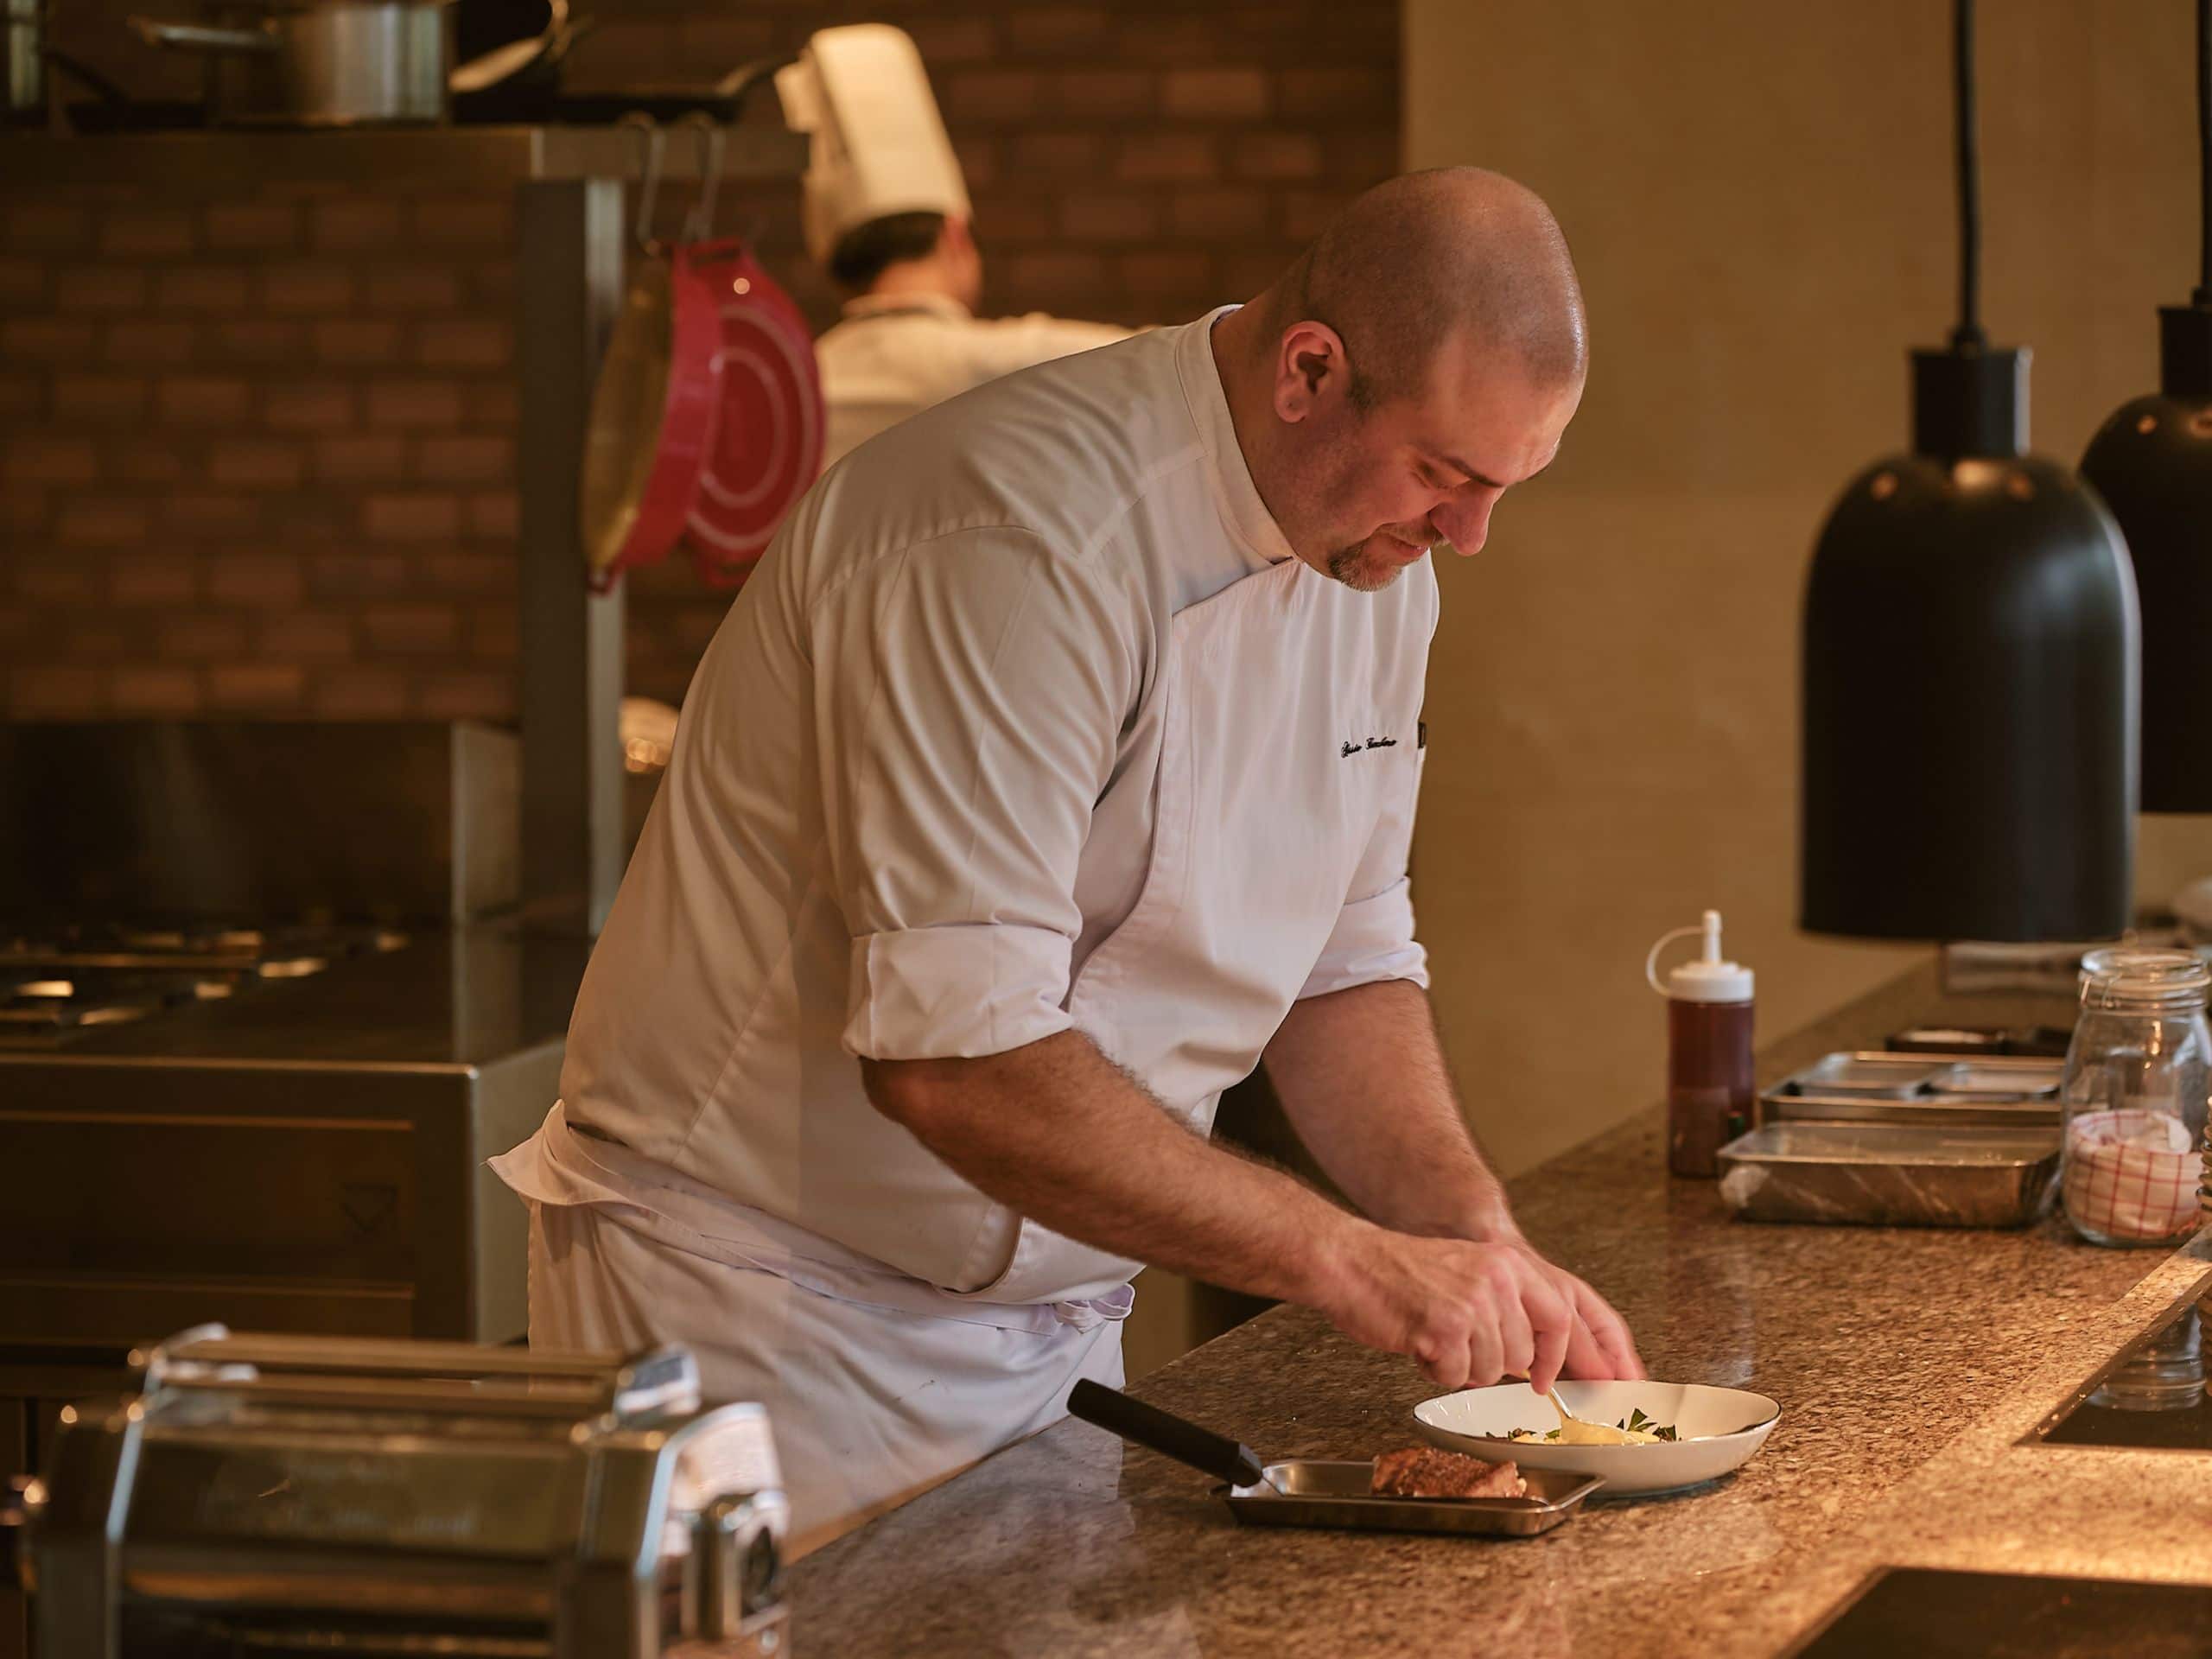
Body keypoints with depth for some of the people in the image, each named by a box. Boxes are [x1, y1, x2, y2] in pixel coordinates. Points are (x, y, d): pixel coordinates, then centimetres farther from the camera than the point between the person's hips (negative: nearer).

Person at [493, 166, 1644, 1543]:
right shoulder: (1025, 544, -27)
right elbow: (951, 1057, -32)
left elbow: (1346, 962, 10)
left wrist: (1475, 1237, -7)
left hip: (1050, 1314, 8)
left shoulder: (1375, 554, 2)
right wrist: (1343, 1260, -29)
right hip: (778, 1313, -8)